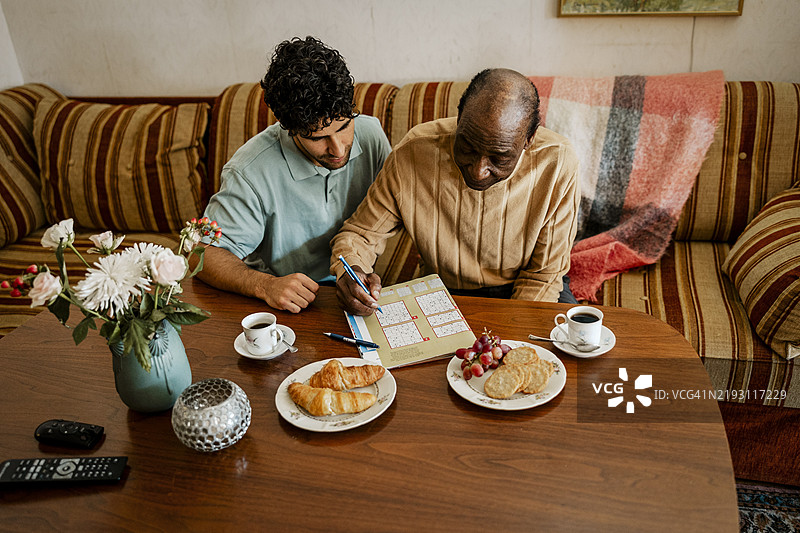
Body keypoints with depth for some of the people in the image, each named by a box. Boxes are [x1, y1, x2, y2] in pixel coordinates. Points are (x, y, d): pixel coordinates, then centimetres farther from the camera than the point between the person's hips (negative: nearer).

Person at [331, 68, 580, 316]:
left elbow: (543, 275, -11)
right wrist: (348, 272, -28)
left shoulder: (557, 165, -21)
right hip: (443, 294, 1)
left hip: (523, 297, 0)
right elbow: (359, 233, -6)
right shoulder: (411, 155, -21)